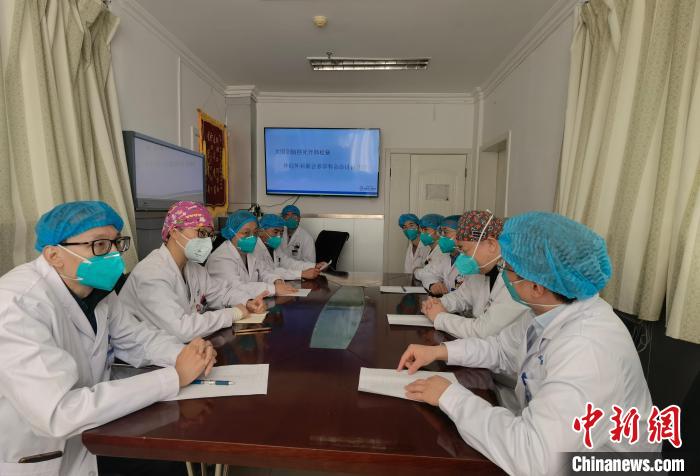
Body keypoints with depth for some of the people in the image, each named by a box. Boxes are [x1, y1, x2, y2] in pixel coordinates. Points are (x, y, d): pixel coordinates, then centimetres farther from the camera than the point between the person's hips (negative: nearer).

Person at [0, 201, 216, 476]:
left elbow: (137, 338, 5)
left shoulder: (96, 288, -5)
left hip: (87, 433, 6)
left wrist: (184, 355, -16)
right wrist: (175, 376, -31)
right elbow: (59, 414, -35)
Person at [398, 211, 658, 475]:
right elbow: (503, 348, 7)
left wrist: (450, 396, -27)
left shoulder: (585, 349, -35)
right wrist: (439, 351, -5)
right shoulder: (550, 312, -8)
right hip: (550, 449, 6)